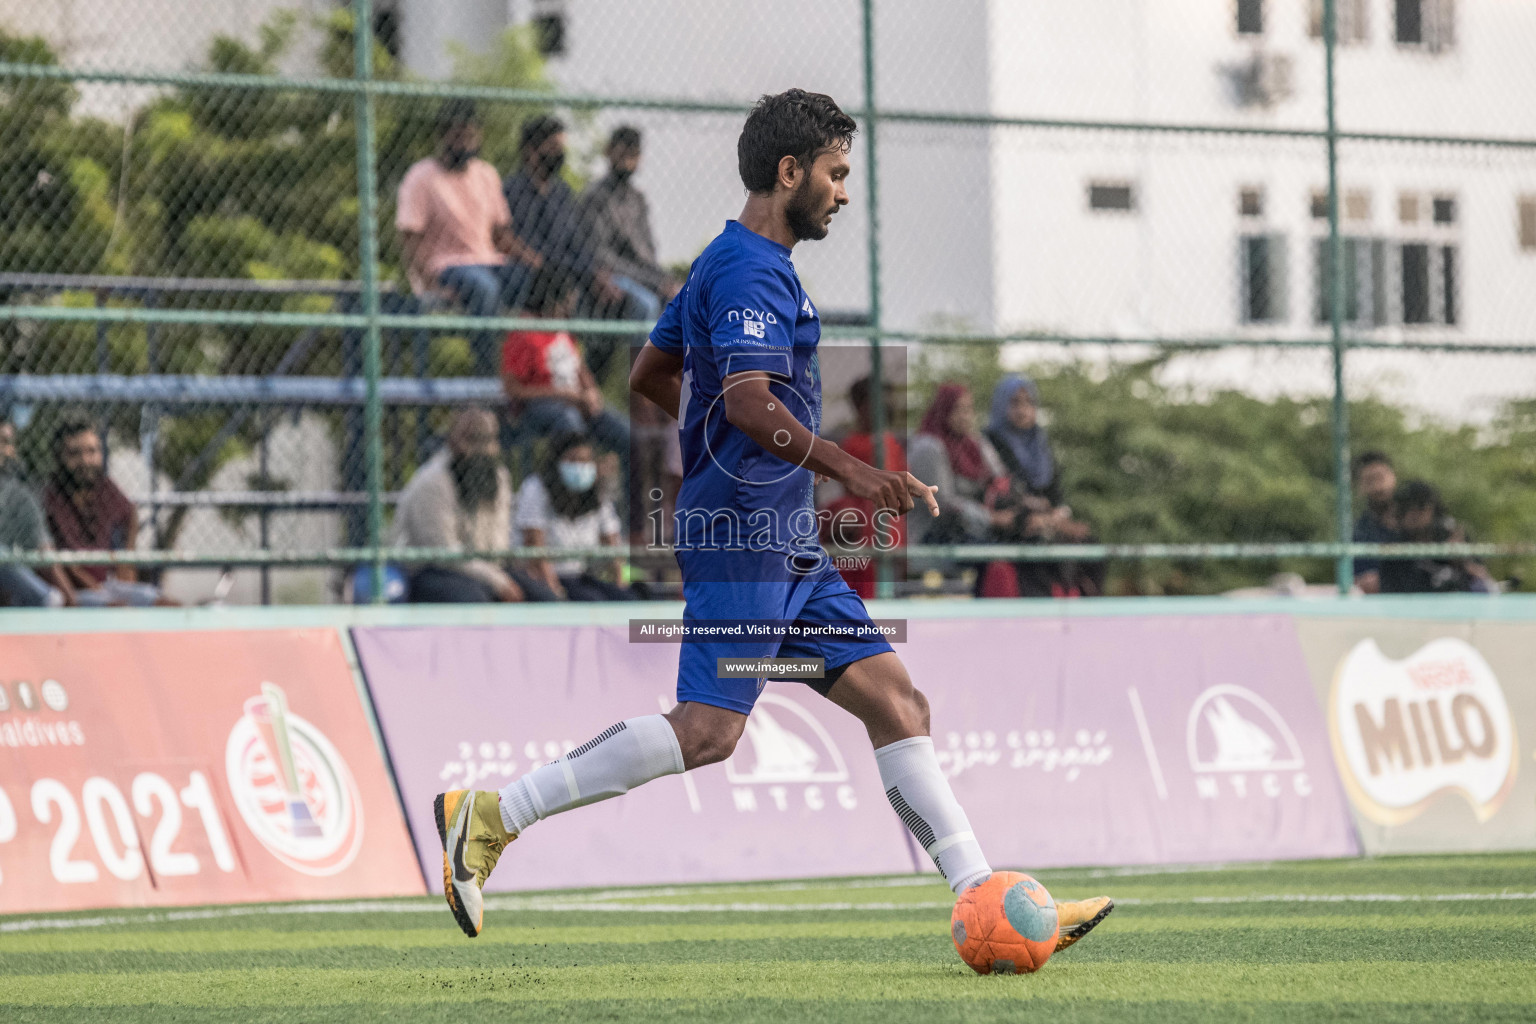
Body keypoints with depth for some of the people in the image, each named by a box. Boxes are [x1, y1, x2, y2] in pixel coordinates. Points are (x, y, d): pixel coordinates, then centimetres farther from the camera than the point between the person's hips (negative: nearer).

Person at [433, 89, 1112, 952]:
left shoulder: (731, 263, 21)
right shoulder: (750, 271, -12)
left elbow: (650, 375, 30)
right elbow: (751, 402, -25)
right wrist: (850, 470, -29)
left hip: (790, 552, 11)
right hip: (743, 532, -11)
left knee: (896, 701, 3)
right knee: (709, 731, -15)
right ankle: (493, 815, -9)